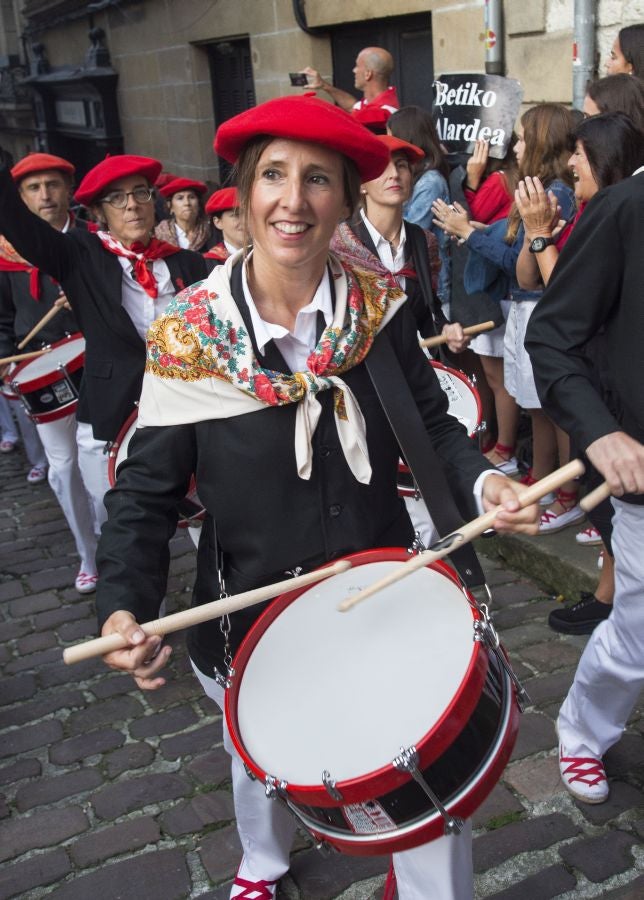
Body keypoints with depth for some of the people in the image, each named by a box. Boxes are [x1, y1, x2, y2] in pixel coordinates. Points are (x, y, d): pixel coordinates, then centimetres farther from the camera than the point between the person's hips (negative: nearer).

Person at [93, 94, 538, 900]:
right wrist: (124, 608, -27)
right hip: (250, 612, 0)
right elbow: (145, 490, -12)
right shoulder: (187, 333, -15)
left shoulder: (379, 309, -10)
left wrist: (483, 481, -22)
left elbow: (432, 426, -1)